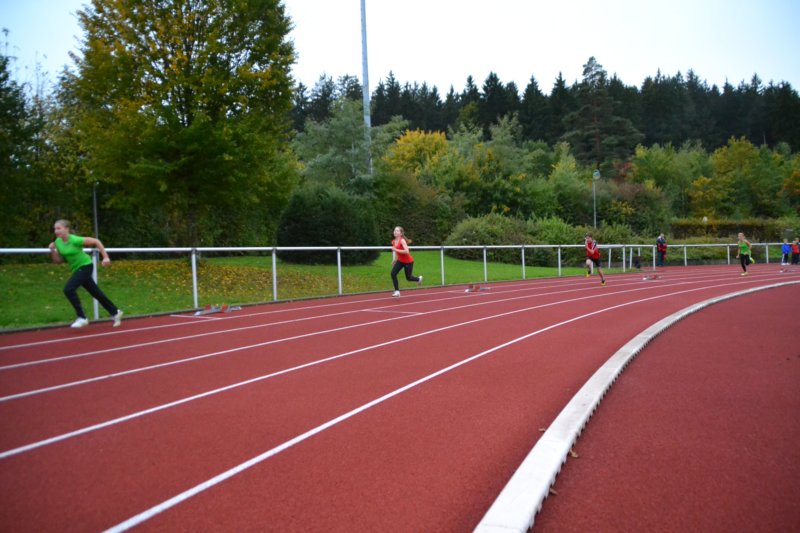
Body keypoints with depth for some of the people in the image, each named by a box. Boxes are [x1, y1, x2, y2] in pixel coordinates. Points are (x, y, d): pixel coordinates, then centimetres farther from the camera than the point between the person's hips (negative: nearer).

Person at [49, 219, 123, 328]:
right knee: (96, 293, 14)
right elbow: (58, 260, 7)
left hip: (85, 266, -8)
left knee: (68, 289, -22)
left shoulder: (75, 240, -22)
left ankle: (82, 317, -12)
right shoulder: (58, 242, -1)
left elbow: (96, 241, -18)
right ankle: (115, 312, 29)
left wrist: (105, 257, -20)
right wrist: (52, 251, -11)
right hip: (77, 269, 8)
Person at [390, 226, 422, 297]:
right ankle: (397, 291, -5)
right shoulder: (393, 242, -3)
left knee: (408, 278, 8)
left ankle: (419, 279, 42)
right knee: (393, 274, -13)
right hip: (400, 261, 6)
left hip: (408, 261, -6)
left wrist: (396, 250, -35)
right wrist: (394, 259, 14)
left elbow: (407, 251, -35)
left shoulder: (402, 241, -25)